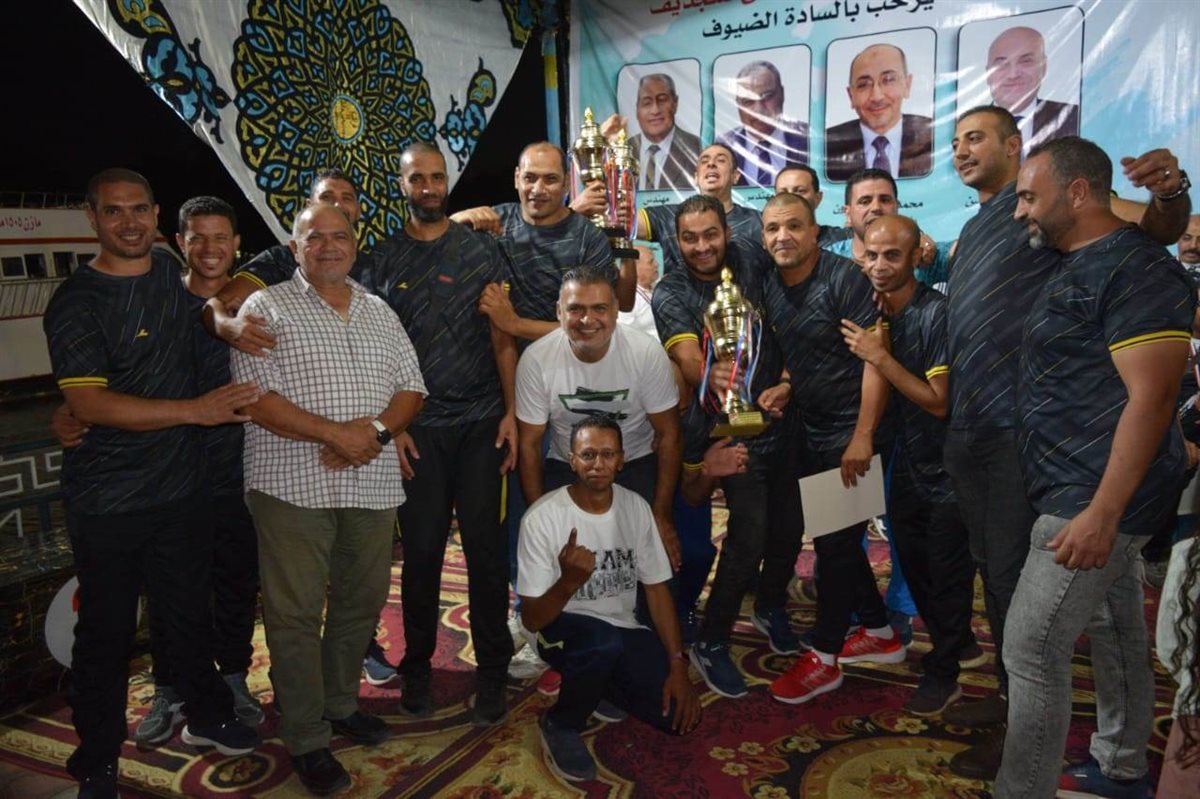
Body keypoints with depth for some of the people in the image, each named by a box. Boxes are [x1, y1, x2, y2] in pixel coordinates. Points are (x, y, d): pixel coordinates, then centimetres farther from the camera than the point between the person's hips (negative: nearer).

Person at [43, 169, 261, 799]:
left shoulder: (170, 273, 5)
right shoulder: (76, 302, -12)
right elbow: (90, 405, -22)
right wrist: (197, 409, -26)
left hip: (182, 486, 5)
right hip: (108, 502, -5)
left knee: (189, 611, 20)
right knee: (107, 630, 8)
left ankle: (205, 715, 40)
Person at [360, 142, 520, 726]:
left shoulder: (480, 249, 6)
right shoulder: (384, 260, 7)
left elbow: (502, 338, 4)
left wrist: (511, 411, -5)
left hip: (481, 424, 0)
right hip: (417, 430, 1)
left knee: (486, 547, 0)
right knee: (421, 550, 5)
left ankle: (492, 668, 14)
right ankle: (417, 665, 22)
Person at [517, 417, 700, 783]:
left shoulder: (636, 508, -7)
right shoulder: (542, 518, -21)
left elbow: (656, 588, 1)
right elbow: (532, 619, -19)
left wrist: (677, 664, -9)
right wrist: (570, 581, -40)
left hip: (623, 631, 4)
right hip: (562, 628, -4)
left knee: (679, 714, -13)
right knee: (605, 640, -38)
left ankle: (601, 687, 17)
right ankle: (560, 726, -7)